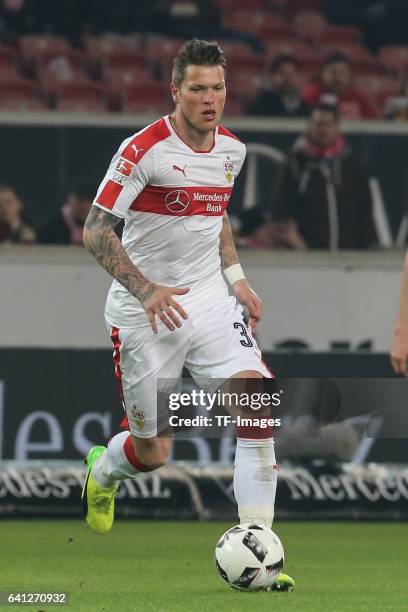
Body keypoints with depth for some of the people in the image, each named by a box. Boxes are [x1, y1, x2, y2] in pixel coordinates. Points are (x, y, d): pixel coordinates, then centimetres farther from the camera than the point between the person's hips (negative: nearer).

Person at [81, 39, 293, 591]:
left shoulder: (231, 149, 5)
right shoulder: (144, 150, -16)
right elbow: (95, 231, -15)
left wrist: (236, 277, 12)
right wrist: (146, 290, -24)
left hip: (208, 301, 5)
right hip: (141, 312, -5)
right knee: (152, 454, 3)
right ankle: (103, 469, 42)